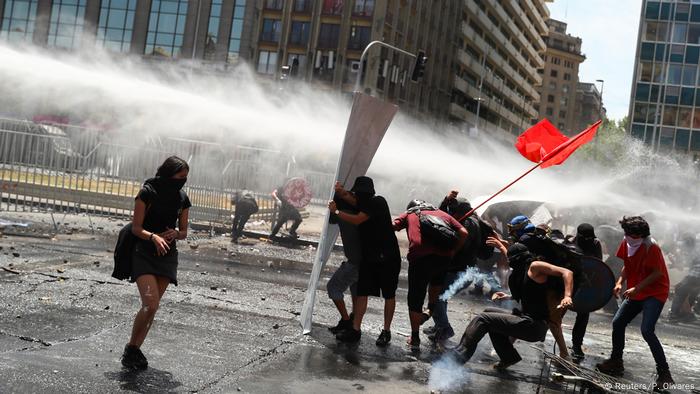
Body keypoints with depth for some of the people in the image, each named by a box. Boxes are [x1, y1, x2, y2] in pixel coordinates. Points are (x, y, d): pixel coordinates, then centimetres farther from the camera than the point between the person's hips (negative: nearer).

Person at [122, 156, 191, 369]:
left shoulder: (182, 199, 6)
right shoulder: (148, 193, -8)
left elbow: (184, 232, 13)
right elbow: (136, 228, -8)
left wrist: (175, 233, -10)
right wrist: (154, 236, -26)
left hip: (167, 256, 5)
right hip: (144, 254, -5)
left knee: (152, 307, 4)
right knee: (150, 305, -16)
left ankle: (135, 349, 16)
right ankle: (131, 347, 2)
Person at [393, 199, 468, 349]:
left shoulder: (408, 215, 23)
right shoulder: (442, 214, 28)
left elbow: (392, 227, 6)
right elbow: (463, 233, 16)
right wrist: (453, 251, 22)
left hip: (419, 257, -2)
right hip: (444, 257, 3)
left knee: (415, 298, 8)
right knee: (437, 280, 37)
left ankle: (415, 338, 12)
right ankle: (431, 310, 33)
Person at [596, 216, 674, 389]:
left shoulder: (651, 247, -21)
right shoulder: (627, 244, 0)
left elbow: (657, 273, -20)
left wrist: (636, 288, -25)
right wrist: (620, 282, -8)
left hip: (655, 293, -8)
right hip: (635, 293, 8)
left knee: (647, 330, -21)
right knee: (617, 323, 6)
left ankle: (664, 373, -13)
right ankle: (616, 362, 24)